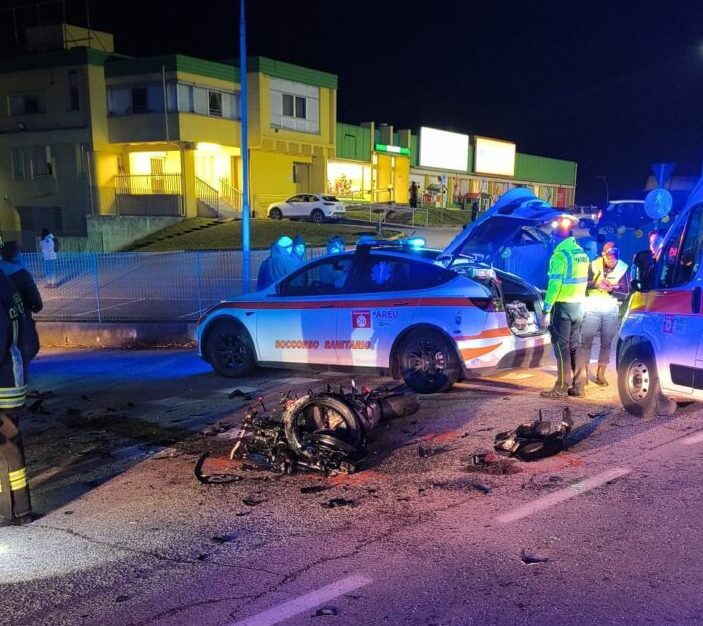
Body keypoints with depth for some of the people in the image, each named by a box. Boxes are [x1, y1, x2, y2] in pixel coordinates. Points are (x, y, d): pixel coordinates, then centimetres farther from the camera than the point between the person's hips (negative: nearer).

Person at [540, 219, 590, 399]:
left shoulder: (560, 254, -14)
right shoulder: (581, 253, 11)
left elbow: (554, 284, -18)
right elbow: (582, 281, 12)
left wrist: (547, 310, -17)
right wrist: (578, 300, 14)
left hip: (562, 305, -8)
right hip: (578, 306, 8)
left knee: (562, 346, -3)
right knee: (573, 346, 12)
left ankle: (562, 387, -2)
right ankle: (575, 385, 16)